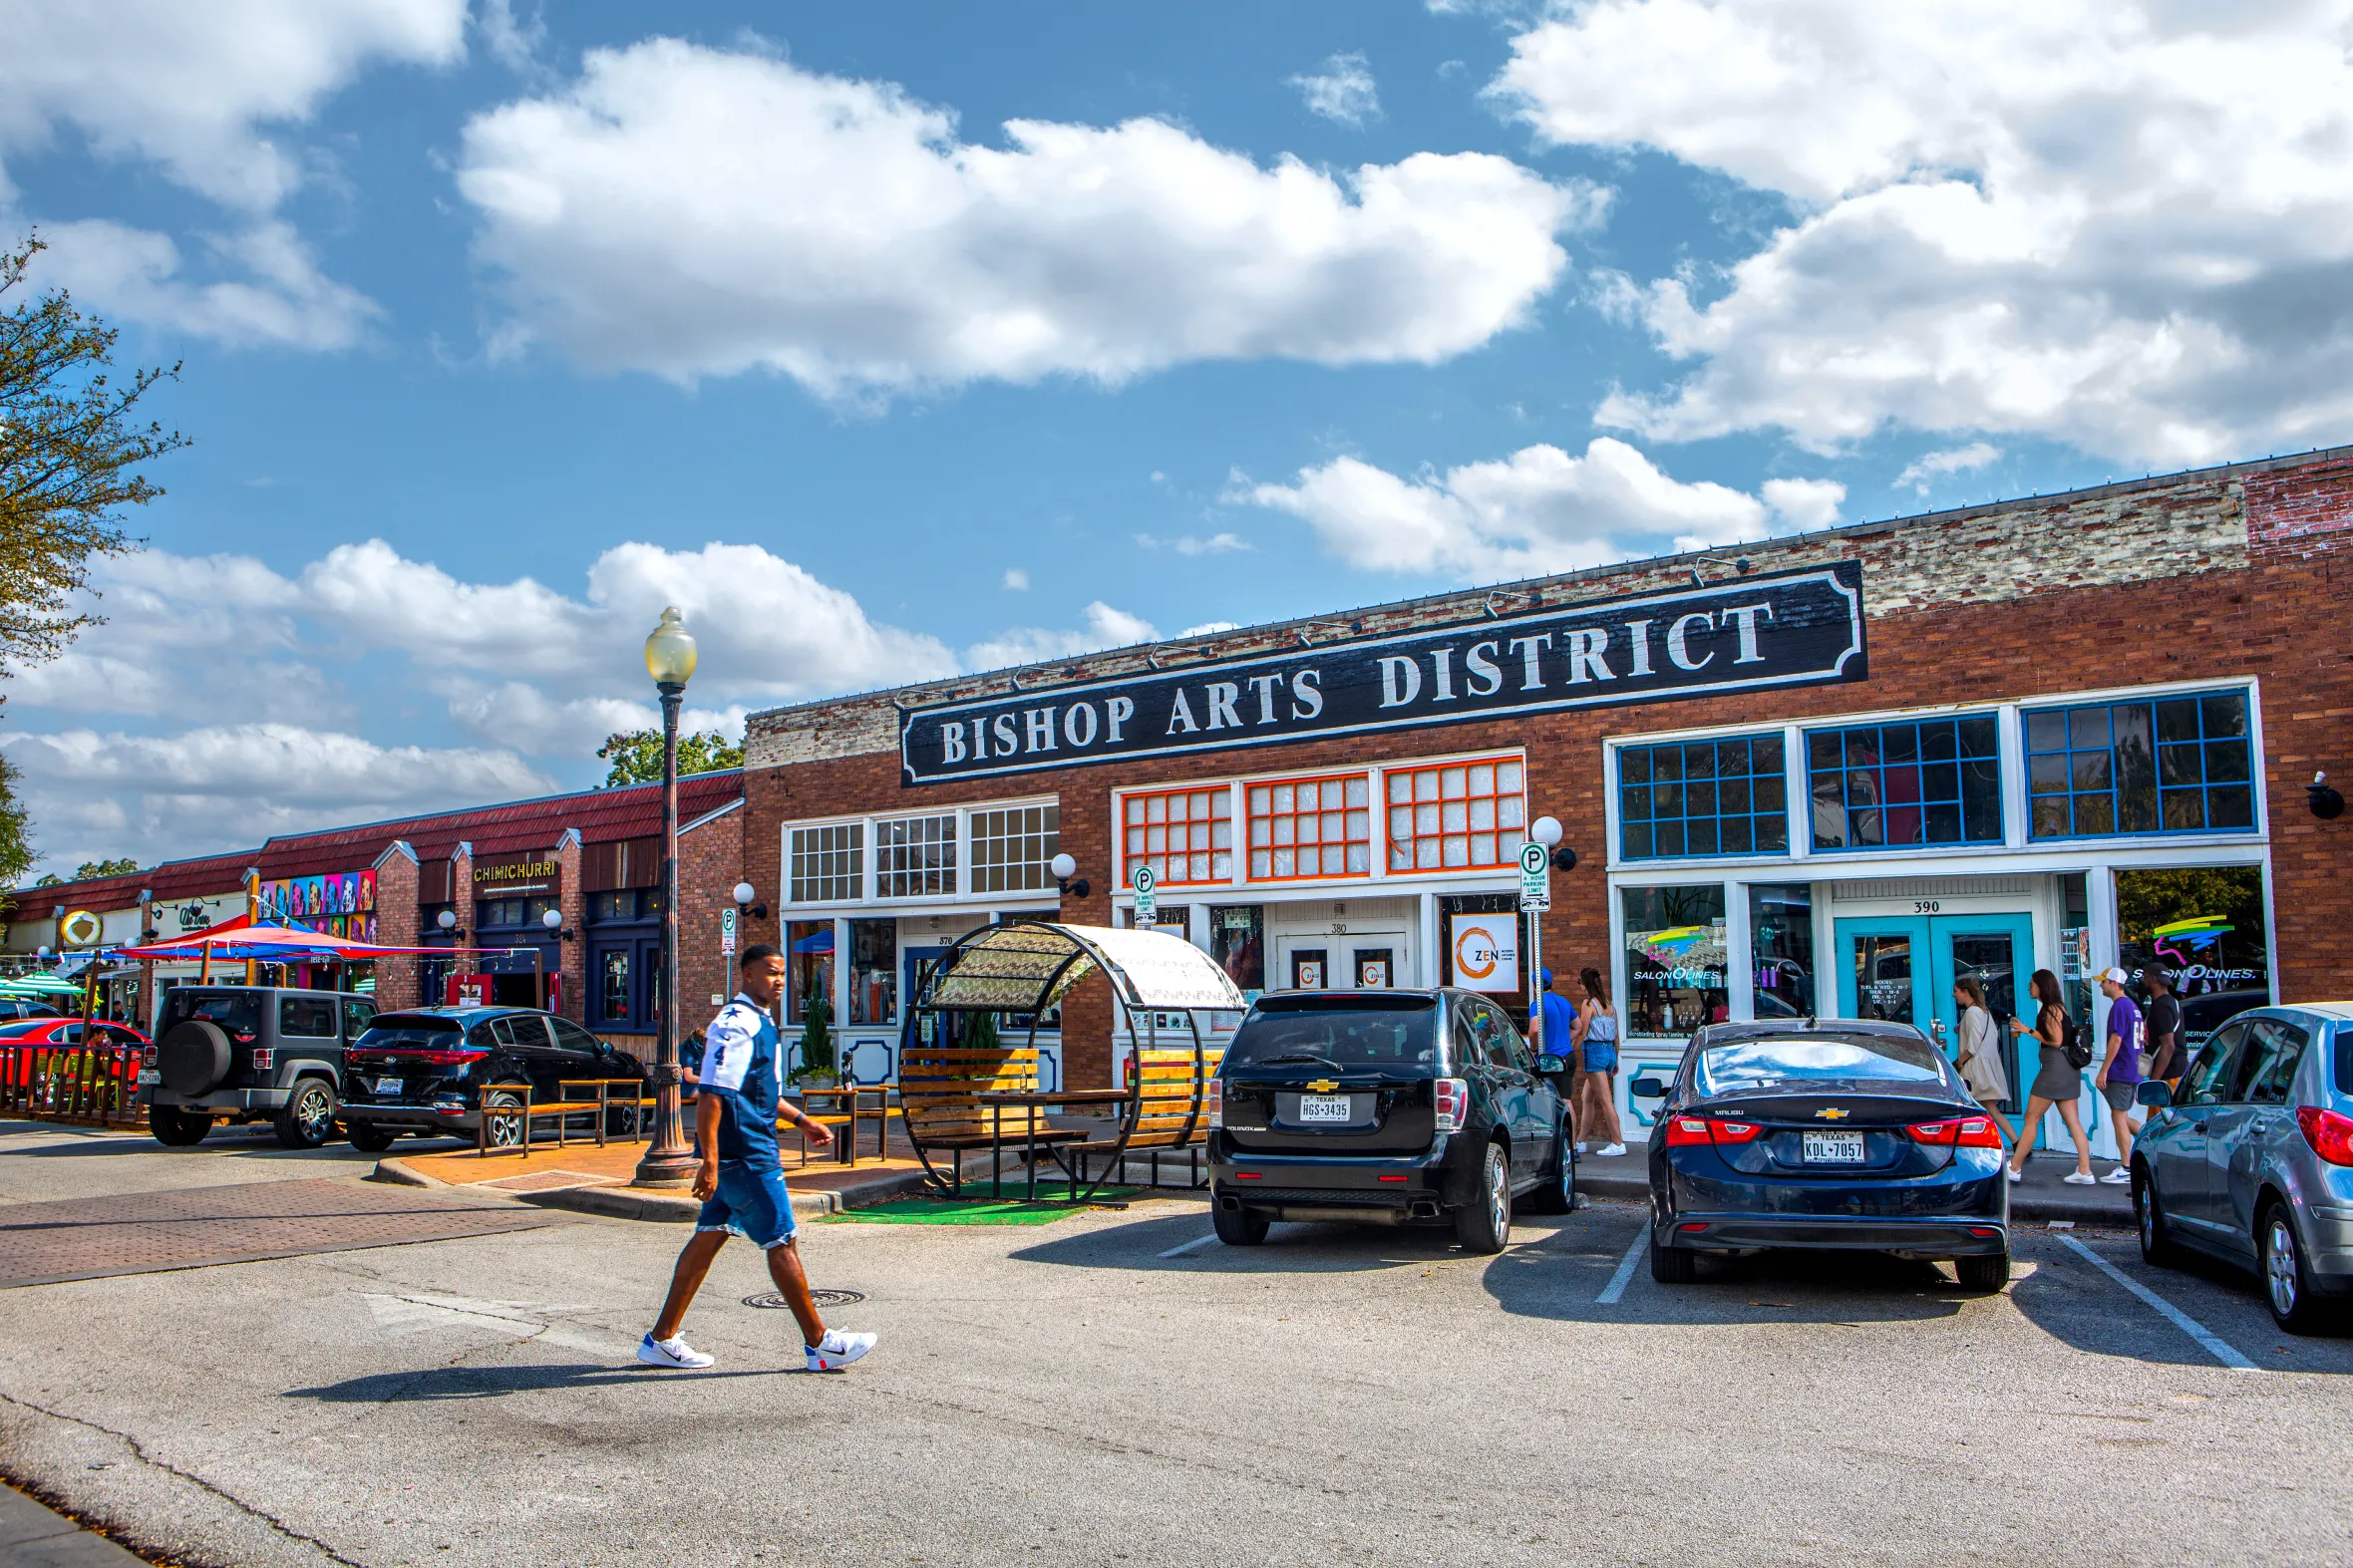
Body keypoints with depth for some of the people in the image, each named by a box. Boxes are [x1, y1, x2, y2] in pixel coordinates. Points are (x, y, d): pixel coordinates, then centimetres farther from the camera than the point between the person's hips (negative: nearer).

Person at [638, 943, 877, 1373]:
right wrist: (709, 1163, -27)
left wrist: (800, 1120, 28)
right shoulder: (736, 1026, -18)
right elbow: (710, 1096, -24)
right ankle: (819, 1343, 6)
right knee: (782, 1241, -3)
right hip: (743, 1154, -10)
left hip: (752, 1149, 10)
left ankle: (662, 1340, 18)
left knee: (709, 1237, 12)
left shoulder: (762, 1022, 15)